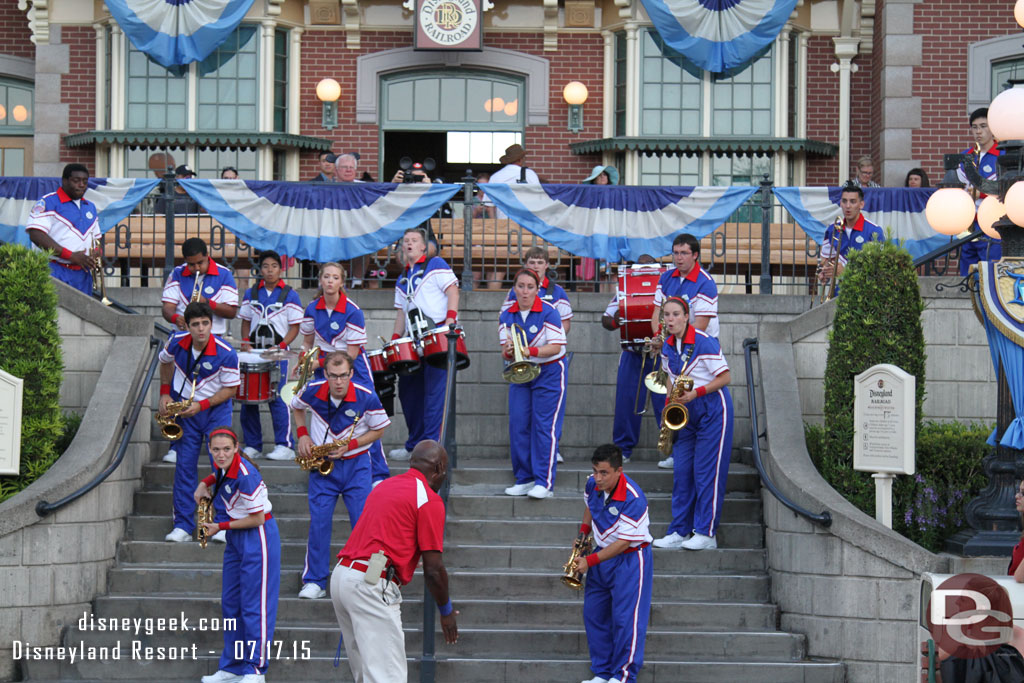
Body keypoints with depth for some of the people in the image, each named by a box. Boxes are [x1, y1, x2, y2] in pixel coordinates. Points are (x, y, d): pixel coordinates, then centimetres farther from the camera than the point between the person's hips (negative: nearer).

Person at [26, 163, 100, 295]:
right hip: (57, 273, -7)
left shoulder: (91, 207, 21)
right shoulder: (48, 202, -3)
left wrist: (96, 255, 4)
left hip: (83, 274, 7)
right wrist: (71, 256, -17)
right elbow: (36, 235, -15)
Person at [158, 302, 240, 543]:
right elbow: (165, 362, 12)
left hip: (216, 409, -3)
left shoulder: (226, 353, -20)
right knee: (184, 465, 1)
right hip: (184, 408, 3)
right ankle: (183, 526, 5)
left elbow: (230, 389, -11)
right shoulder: (176, 342, -11)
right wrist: (165, 393, 2)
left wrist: (202, 405, -21)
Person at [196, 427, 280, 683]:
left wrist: (221, 527, -13)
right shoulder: (222, 466, -1)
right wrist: (204, 485, 7)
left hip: (257, 536, -9)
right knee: (230, 603, 13)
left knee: (254, 604, -7)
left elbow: (258, 519, -20)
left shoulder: (246, 477, -25)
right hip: (236, 538, 9)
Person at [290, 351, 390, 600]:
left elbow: (379, 429, -2)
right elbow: (296, 407, 14)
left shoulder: (367, 397, -15)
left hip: (356, 464, -1)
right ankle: (315, 582, 3)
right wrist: (302, 434, -1)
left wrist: (350, 445, -15)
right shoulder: (313, 392, -9)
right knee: (318, 521, -5)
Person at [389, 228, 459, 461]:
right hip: (414, 342, 8)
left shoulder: (435, 265, 2)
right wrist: (394, 340, 14)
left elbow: (453, 292, -6)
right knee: (408, 390, 7)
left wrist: (449, 322, -18)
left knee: (434, 391, -11)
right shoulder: (402, 279, 22)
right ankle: (414, 445, 17)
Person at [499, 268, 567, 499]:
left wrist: (531, 351, -32)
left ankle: (544, 482, -9)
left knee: (544, 426, -9)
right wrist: (509, 351, -24)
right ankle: (524, 479, 9)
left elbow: (556, 347, -18)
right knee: (518, 425, 0)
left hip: (548, 374, -5)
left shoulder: (549, 313, -14)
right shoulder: (507, 315, 1)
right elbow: (505, 350, 1)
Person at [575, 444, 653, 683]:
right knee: (593, 614, 8)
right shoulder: (592, 484, -7)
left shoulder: (633, 499, -28)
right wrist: (583, 532, 6)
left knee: (625, 618, -10)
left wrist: (590, 561, -23)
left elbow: (624, 542, -24)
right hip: (602, 553, 8)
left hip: (629, 558, -8)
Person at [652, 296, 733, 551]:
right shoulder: (667, 346, 7)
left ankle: (706, 534, -5)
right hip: (685, 413, 7)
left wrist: (696, 393, -22)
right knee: (681, 470, 4)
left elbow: (725, 377, -13)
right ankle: (679, 532, 9)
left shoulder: (704, 342, -15)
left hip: (712, 409, -7)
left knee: (707, 471, -7)